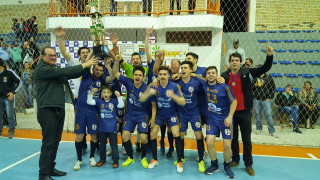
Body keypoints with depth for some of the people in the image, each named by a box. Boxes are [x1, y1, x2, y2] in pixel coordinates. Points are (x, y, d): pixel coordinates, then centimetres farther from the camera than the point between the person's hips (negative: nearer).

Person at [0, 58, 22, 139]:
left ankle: (11, 132, 10)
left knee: (10, 115, -2)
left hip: (8, 97, -4)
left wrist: (13, 92, -11)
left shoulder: (9, 72, -8)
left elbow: (20, 82, -4)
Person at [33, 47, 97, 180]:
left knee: (55, 141, 15)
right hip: (47, 110, -9)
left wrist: (88, 66, -2)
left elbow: (72, 75, 12)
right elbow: (63, 72, -21)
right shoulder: (41, 69, -10)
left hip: (59, 109, 9)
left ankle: (50, 168, 27)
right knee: (48, 143, -4)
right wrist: (84, 65, -17)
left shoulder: (56, 68, 19)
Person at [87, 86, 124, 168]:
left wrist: (119, 96, -23)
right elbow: (89, 102, -5)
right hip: (102, 128, 2)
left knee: (114, 145, 5)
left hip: (112, 128, -2)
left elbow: (121, 105, -14)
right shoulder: (99, 101, 1)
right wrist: (92, 92, -16)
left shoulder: (114, 101, -3)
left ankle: (115, 160, 17)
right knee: (102, 144, 17)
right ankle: (102, 159, 33)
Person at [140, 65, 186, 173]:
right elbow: (141, 99, -17)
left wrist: (173, 95, -44)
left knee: (177, 135, -12)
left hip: (171, 114, -2)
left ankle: (179, 162, 6)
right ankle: (155, 159, 19)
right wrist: (149, 93, -39)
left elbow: (183, 102, -25)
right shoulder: (154, 86, -15)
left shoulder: (174, 86, -20)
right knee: (152, 135, -3)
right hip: (159, 114, 2)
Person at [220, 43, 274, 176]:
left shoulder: (247, 73, -1)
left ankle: (248, 164, 19)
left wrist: (269, 56, -22)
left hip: (244, 111, -2)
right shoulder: (225, 76, 5)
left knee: (246, 139, 6)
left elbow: (265, 68, -8)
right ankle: (235, 160, 30)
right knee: (233, 138, 14)